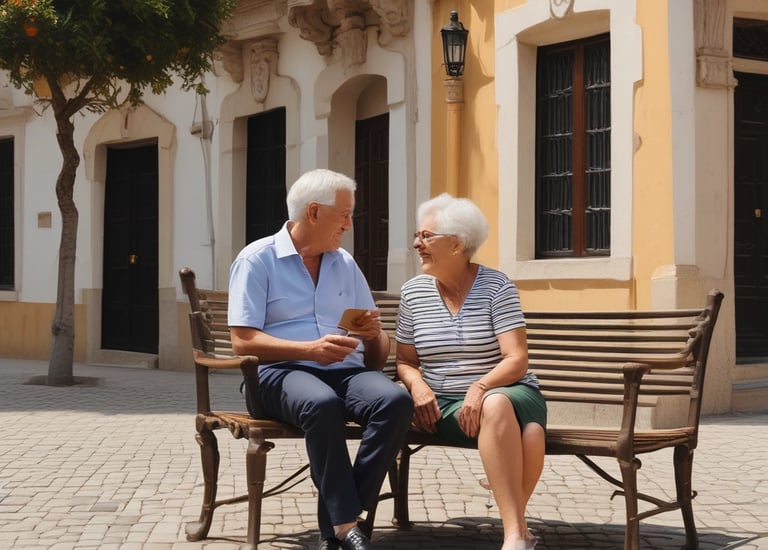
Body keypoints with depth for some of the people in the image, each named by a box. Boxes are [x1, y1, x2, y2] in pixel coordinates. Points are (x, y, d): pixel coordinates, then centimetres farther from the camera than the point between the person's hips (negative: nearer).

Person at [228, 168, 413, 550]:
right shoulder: (257, 259, 3)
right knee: (322, 403, -39)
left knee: (396, 400, -28)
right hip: (281, 372, -4)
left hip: (346, 371, 5)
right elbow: (243, 342, -9)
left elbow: (377, 354, 19)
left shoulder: (345, 264, 19)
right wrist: (311, 349, -21)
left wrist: (374, 335, -6)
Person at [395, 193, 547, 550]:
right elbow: (405, 361, 13)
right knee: (497, 412, -36)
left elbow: (517, 360, -10)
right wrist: (418, 386, -10)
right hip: (448, 405, 1)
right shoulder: (413, 292, 7)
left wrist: (480, 389, -28)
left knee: (497, 403, -39)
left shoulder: (496, 287, -3)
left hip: (509, 391, 0)